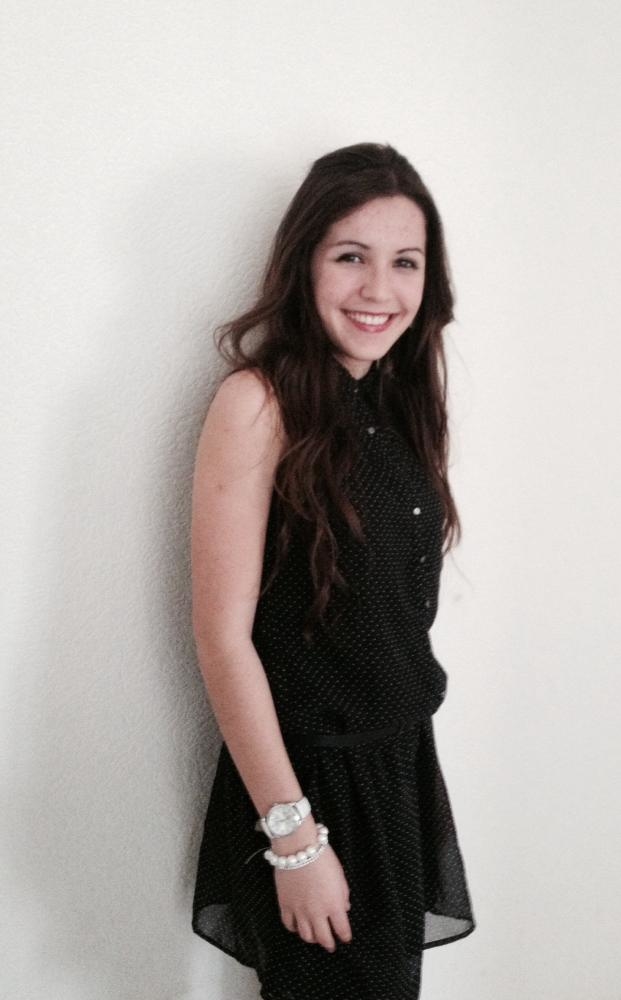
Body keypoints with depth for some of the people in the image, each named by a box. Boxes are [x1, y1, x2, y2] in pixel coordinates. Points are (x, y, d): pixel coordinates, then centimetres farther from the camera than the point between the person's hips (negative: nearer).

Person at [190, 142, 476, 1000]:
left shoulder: (404, 398, 4)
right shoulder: (259, 401, -18)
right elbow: (223, 637, -20)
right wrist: (294, 835, -18)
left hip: (403, 759, 7)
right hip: (308, 769, -7)